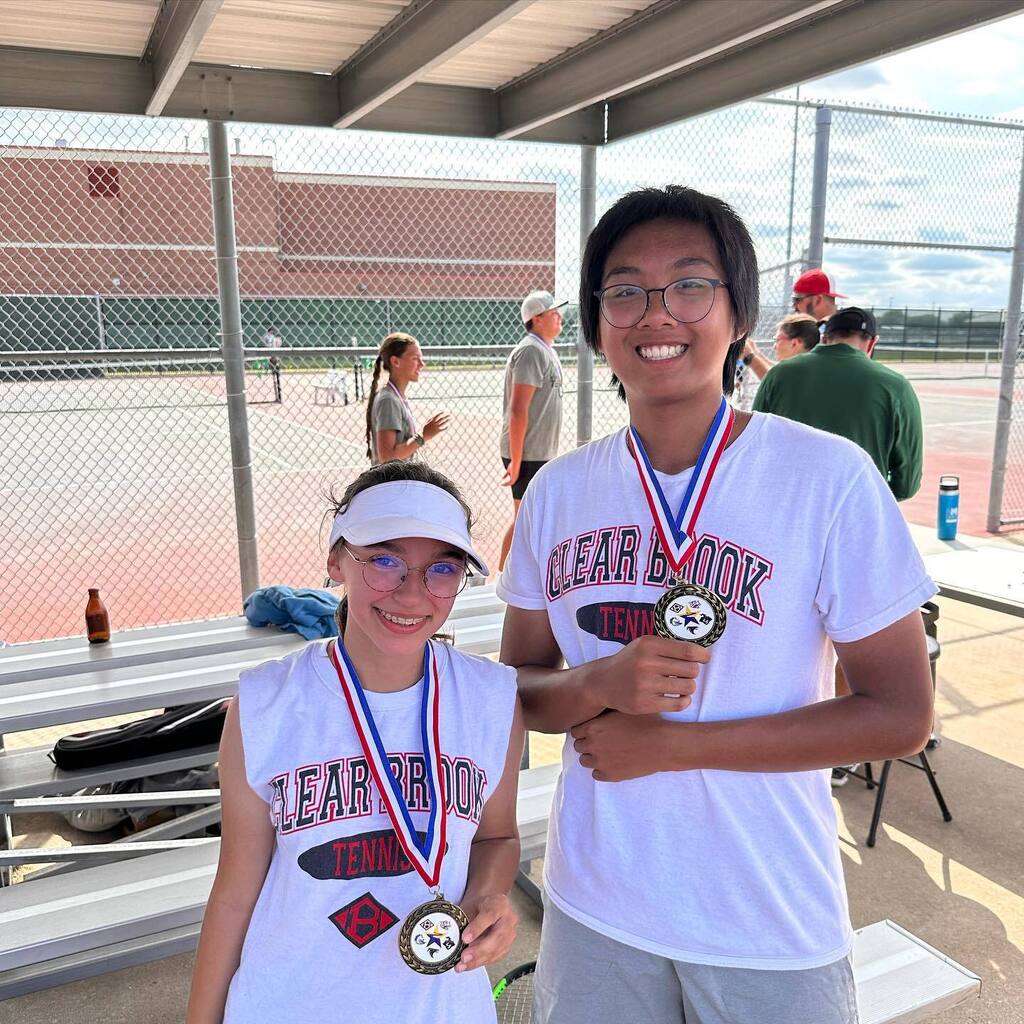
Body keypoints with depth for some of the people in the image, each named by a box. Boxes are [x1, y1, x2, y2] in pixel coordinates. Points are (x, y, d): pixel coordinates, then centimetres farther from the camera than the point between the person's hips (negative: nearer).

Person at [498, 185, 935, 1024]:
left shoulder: (829, 477, -15)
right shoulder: (558, 492, -3)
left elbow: (902, 713, -13)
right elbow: (517, 686, 3)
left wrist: (670, 742, -18)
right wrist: (601, 686, -19)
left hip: (772, 922, -2)